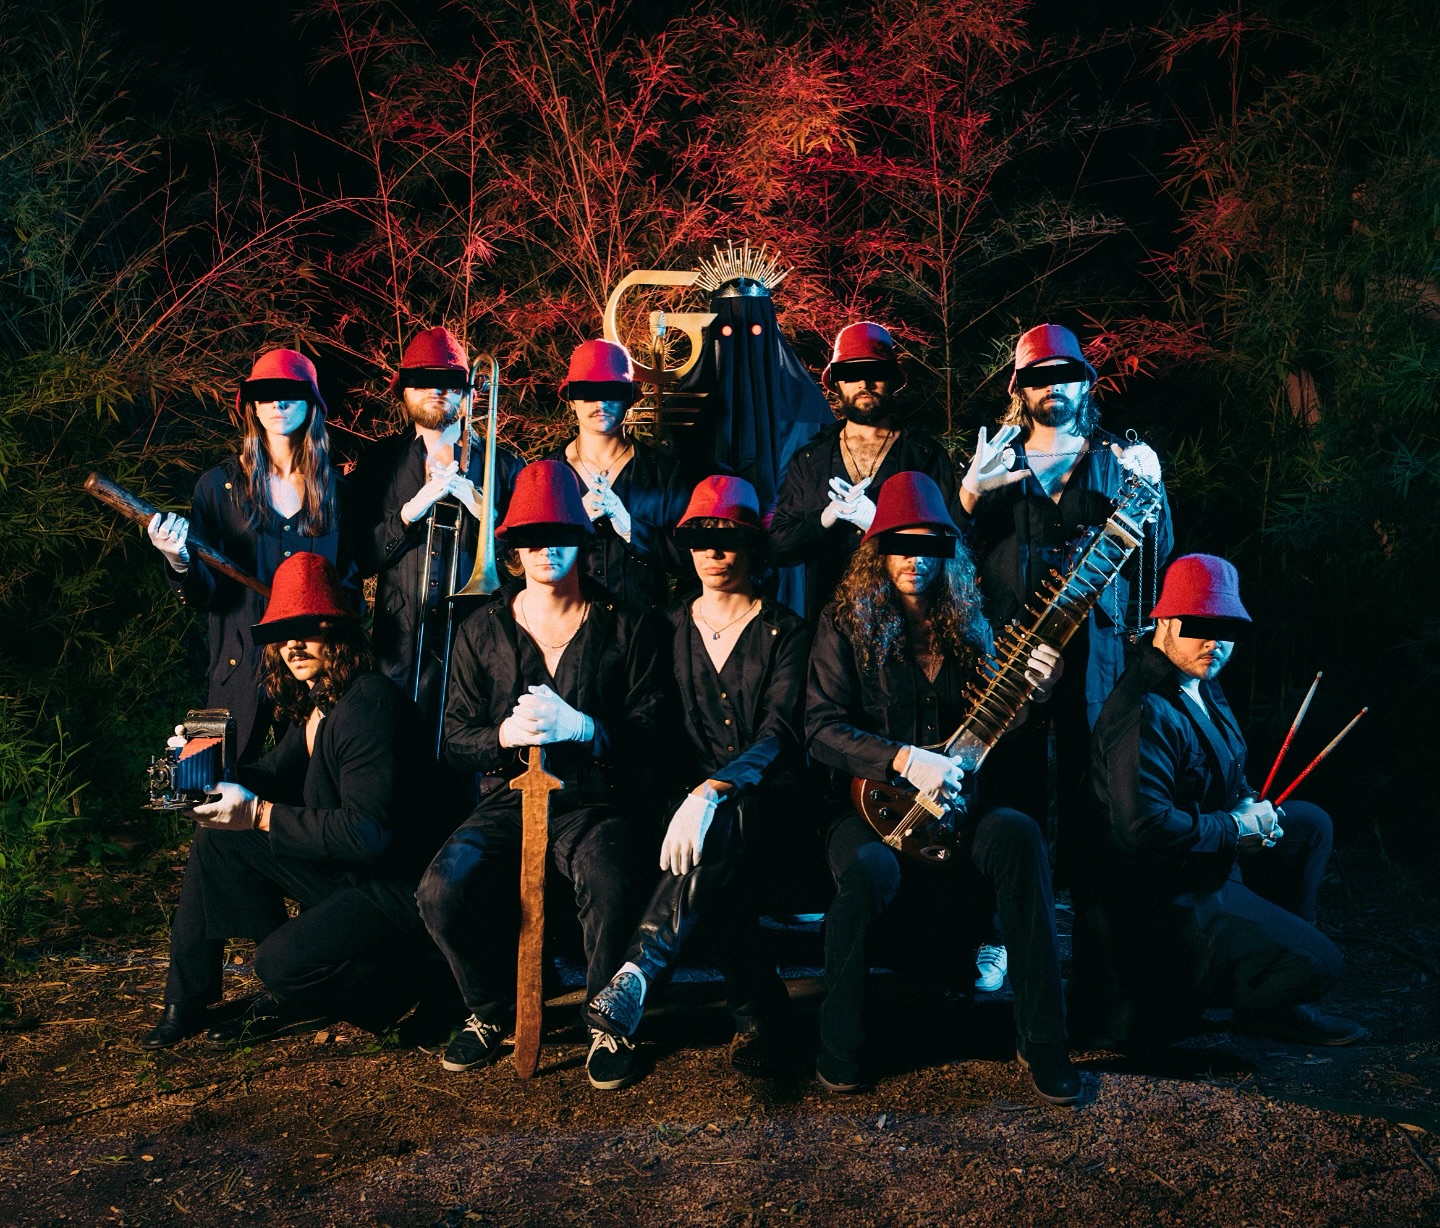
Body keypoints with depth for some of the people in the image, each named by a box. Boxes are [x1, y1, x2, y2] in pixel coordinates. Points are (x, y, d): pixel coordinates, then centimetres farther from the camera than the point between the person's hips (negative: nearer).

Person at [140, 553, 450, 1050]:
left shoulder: (368, 703, -23)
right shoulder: (312, 702, 6)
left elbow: (367, 832, -27)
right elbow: (277, 775, 14)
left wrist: (259, 814, -24)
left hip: (400, 892, -10)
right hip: (344, 873, 10)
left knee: (280, 964, -25)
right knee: (218, 833, 7)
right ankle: (186, 1000, 15)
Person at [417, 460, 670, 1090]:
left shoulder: (626, 628, 5)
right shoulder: (482, 630, 11)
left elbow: (652, 733, 1)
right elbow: (455, 739, 9)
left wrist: (583, 728, -18)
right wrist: (506, 735, -13)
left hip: (595, 802, -2)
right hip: (507, 800, 2)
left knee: (608, 890, -35)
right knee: (442, 889, -26)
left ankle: (609, 1023, -6)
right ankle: (489, 1010, 4)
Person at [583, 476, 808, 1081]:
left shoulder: (785, 632, 6)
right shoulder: (670, 627, 16)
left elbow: (781, 734, -10)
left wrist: (714, 792, -29)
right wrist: (690, 795, -10)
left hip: (764, 798, -2)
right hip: (693, 792, 2)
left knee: (717, 832, -40)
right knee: (718, 860, -37)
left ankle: (636, 979, -49)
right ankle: (758, 1004, -27)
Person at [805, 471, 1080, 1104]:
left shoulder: (969, 626, 12)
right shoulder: (845, 624, 2)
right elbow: (822, 729, -7)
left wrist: (1032, 694, -8)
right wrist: (903, 759, -21)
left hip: (955, 809, 3)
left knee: (1018, 835, -30)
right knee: (871, 869, -37)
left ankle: (1042, 1042, -24)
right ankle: (839, 1046, -15)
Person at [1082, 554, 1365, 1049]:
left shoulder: (1198, 682, 6)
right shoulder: (1147, 712, -27)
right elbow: (1144, 826, -36)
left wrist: (1250, 805, 0)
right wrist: (1234, 827, -21)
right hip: (1161, 893, -10)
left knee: (1310, 823, 19)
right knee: (1318, 964, -15)